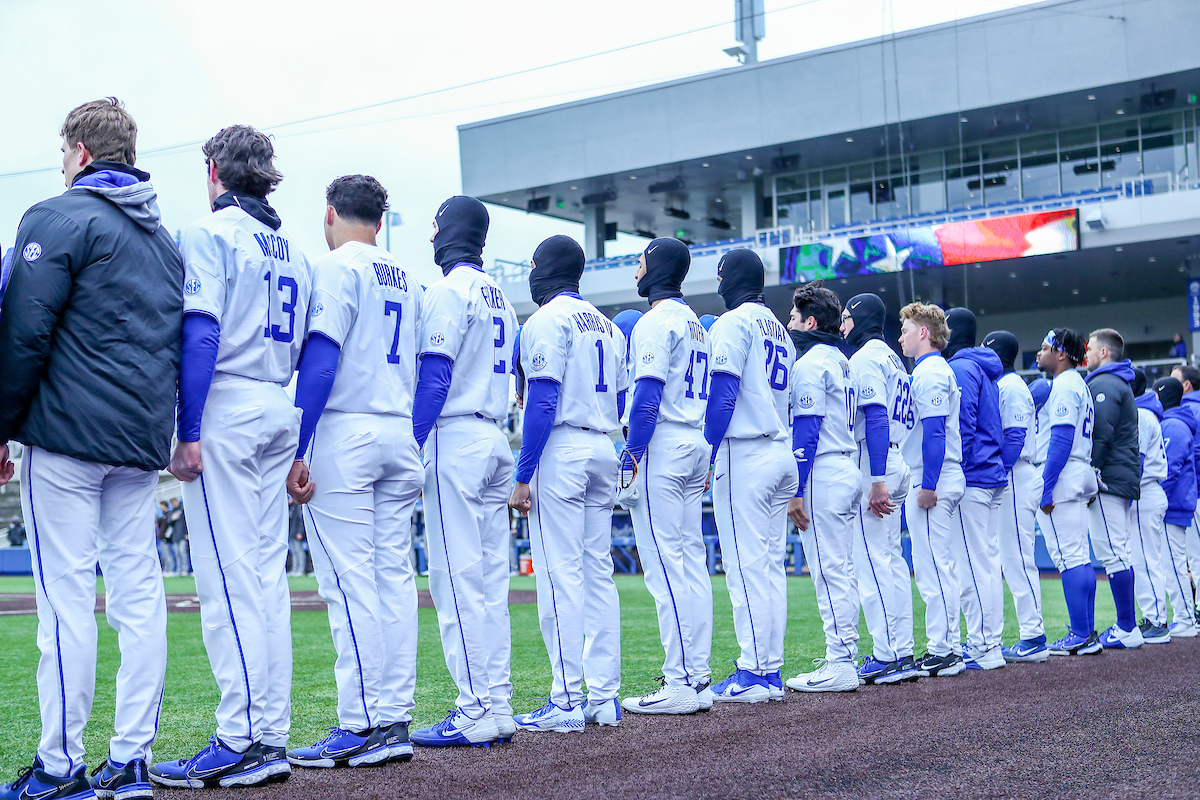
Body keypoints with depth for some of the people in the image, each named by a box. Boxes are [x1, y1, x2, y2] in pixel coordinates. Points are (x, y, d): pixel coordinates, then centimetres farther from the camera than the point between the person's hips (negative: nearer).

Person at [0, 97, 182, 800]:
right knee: (139, 592, 5)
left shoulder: (58, 219, -4)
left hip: (68, 433, -7)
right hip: (144, 443, 7)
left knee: (66, 595, -5)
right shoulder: (166, 239, 19)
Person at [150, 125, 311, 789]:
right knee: (267, 573, 8)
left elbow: (201, 334, -14)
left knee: (227, 578, -8)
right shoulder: (293, 248, 19)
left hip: (226, 407, -8)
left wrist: (188, 431, -16)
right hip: (281, 411, 8)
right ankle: (272, 736, 10)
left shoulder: (209, 234, -4)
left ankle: (242, 743, -10)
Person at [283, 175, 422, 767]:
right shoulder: (406, 279, 19)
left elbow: (320, 362, -15)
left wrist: (296, 451, -16)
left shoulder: (336, 267, -5)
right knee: (394, 574, 7)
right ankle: (394, 722, 8)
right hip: (400, 438, 8)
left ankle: (362, 728, -9)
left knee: (348, 579, -8)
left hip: (344, 431, -8)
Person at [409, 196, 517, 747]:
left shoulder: (448, 290, -7)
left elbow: (435, 377, -15)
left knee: (457, 578, -8)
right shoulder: (500, 297, 18)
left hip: (455, 437, -9)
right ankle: (498, 705, 10)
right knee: (491, 578, 9)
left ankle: (476, 715, -9)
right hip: (497, 440, 9)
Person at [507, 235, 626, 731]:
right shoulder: (607, 326, 19)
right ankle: (604, 697, 10)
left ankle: (567, 703, -9)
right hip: (603, 451, 8)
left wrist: (523, 476, -15)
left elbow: (543, 402, -15)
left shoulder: (547, 320, -7)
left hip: (560, 450, -8)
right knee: (598, 571, 9)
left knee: (560, 573, -8)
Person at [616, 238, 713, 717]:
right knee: (692, 562, 9)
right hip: (696, 446, 10)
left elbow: (648, 394, -18)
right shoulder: (696, 324, 20)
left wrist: (631, 456, -18)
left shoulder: (656, 321, -9)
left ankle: (680, 685, -11)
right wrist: (705, 460, 20)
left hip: (661, 445, -10)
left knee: (664, 563, -10)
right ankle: (698, 677, 10)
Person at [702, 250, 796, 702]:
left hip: (744, 454, -9)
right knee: (771, 565, 9)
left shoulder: (733, 323, -6)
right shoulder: (780, 330, 20)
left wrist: (705, 456, -15)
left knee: (746, 564, -8)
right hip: (782, 455, 9)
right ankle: (772, 672, 11)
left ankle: (753, 674, -8)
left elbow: (723, 395, -15)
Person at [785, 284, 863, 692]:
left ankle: (839, 666, -7)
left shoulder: (809, 364, -10)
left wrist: (796, 491, -18)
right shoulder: (842, 363, 19)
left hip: (822, 474, -10)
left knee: (829, 570, -8)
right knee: (842, 570, 11)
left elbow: (806, 431, -17)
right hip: (849, 470, 10)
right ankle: (845, 657, 15)